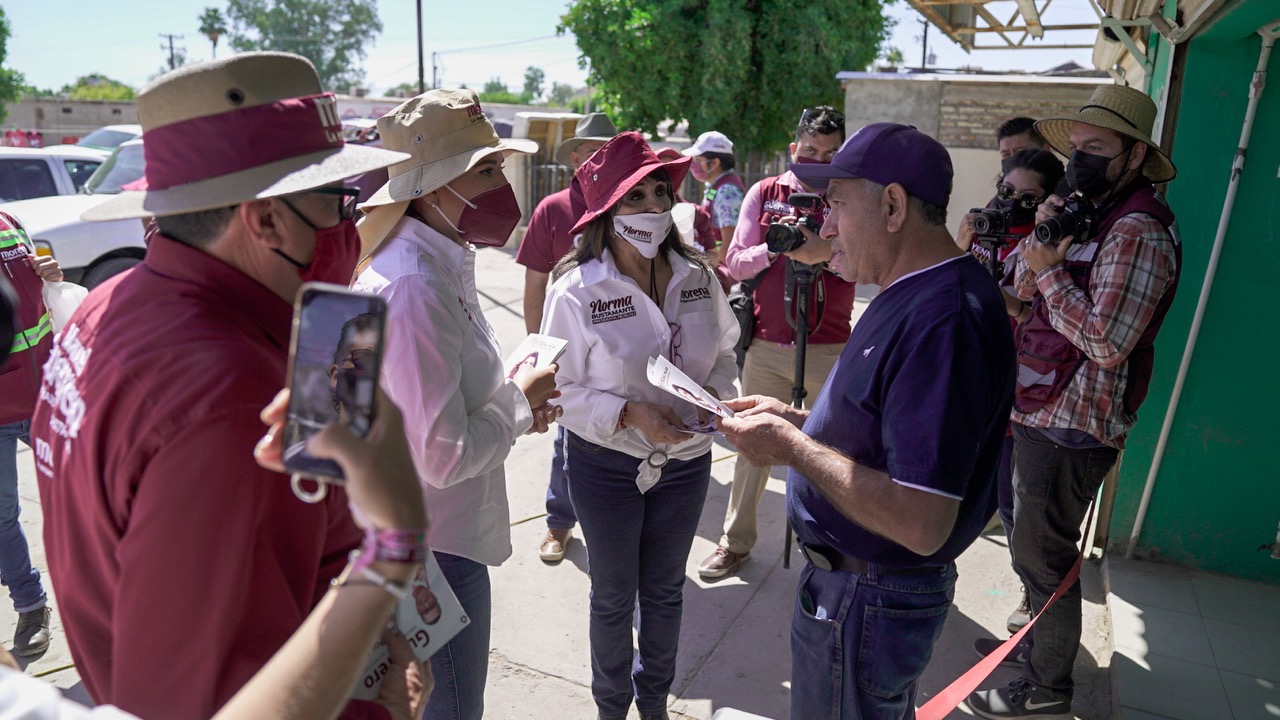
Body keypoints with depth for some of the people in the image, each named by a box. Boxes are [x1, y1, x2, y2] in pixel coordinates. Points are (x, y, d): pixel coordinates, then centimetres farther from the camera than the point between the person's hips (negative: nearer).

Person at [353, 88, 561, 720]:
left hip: (440, 533, 9)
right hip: (434, 549, -9)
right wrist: (520, 401, -14)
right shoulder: (414, 289, -28)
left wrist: (514, 406, 0)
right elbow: (442, 456, -28)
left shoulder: (440, 265, 4)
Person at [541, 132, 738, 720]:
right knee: (613, 597, 17)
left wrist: (715, 394, -15)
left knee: (665, 589, 22)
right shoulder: (576, 291, -17)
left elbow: (723, 352, 5)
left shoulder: (698, 277, -7)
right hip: (607, 464, -3)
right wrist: (630, 413, -26)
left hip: (687, 459, 3)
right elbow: (561, 389, -14)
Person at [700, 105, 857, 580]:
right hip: (767, 345, 1)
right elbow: (736, 264, 2)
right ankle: (736, 541, 22)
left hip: (829, 347, -1)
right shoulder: (764, 194, 6)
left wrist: (826, 252, -25)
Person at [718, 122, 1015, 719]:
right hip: (862, 580, 10)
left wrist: (791, 447, -25)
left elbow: (921, 524, -32)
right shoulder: (916, 295, 5)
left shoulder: (942, 322, -29)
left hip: (864, 601, -9)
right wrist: (795, 419, 2)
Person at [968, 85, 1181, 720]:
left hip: (1072, 428, -9)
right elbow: (1020, 295, 10)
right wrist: (1039, 242, -7)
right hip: (1040, 413, 10)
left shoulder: (1137, 231, -17)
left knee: (1041, 554, 2)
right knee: (1033, 544, 23)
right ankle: (1038, 640, 43)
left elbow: (1107, 343, -27)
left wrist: (1049, 269, -19)